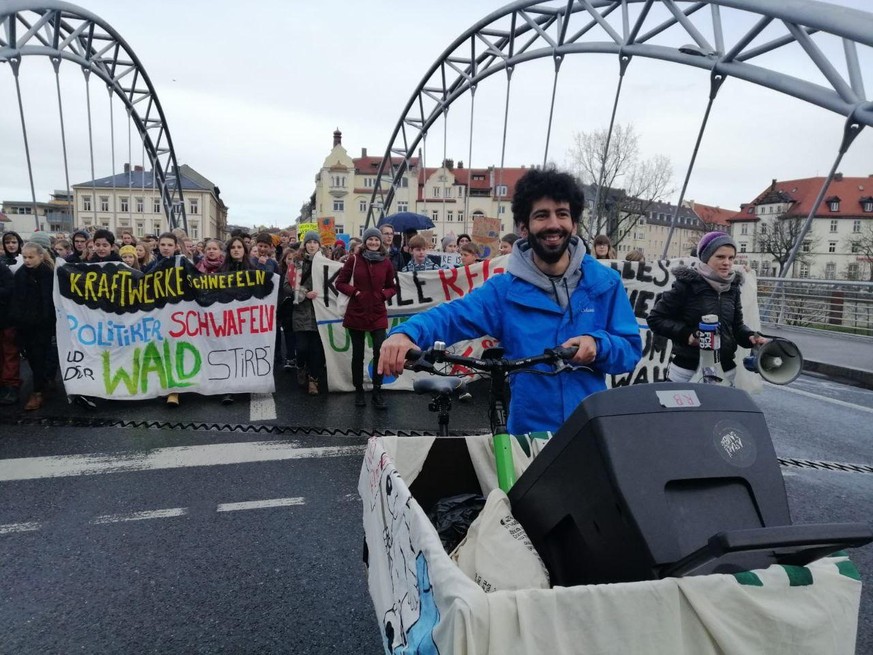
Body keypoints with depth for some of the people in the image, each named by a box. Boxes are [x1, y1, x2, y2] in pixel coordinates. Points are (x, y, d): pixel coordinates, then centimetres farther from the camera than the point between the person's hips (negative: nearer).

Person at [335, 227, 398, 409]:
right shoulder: (354, 260, -2)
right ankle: (358, 391, 24)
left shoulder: (386, 263, 2)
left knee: (380, 352, -8)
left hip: (378, 314, 1)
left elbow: (393, 287, 11)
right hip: (356, 313, 0)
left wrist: (384, 294, -8)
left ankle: (377, 391, 8)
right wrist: (354, 292, -12)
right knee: (358, 354, 8)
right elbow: (339, 283, 2)